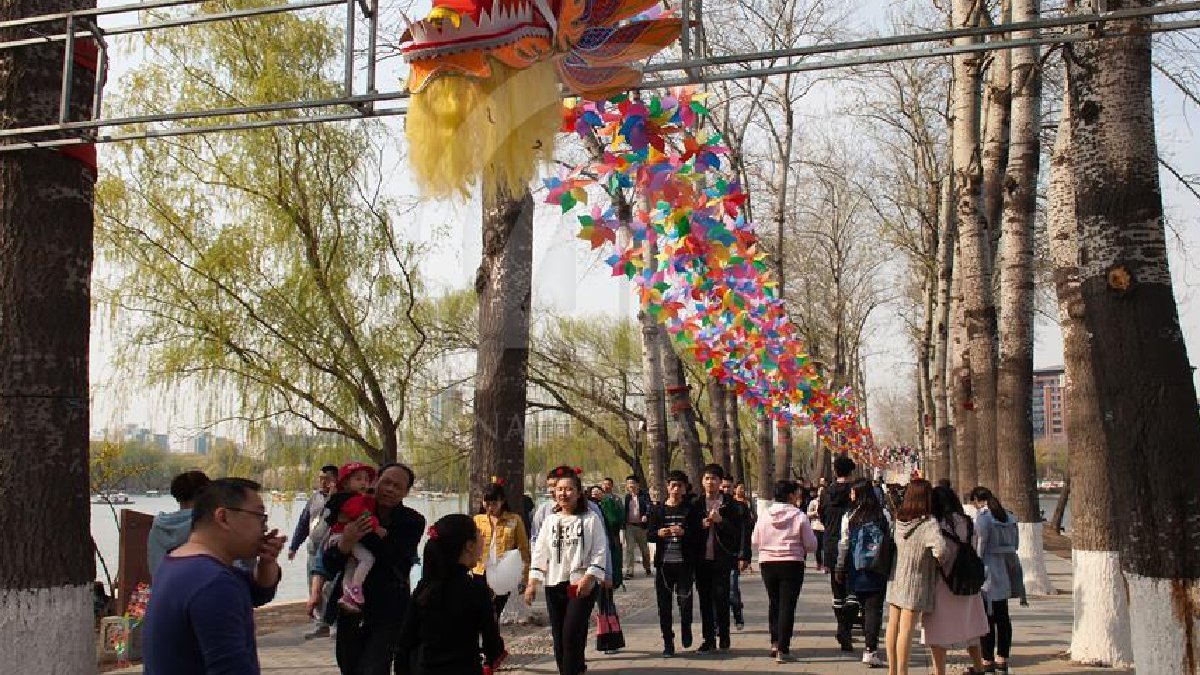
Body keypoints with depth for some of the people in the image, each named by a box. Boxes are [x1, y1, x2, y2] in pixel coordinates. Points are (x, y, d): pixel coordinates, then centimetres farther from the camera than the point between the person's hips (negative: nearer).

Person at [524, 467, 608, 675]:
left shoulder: (591, 519, -1)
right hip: (554, 585, 5)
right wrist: (533, 581, 0)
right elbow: (540, 552, 9)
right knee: (558, 636, 7)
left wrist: (589, 577, -16)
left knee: (572, 635, -12)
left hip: (581, 585, -5)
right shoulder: (550, 521, 11)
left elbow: (600, 551, -6)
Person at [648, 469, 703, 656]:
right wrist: (659, 533, -12)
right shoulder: (657, 510, 10)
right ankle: (668, 643, 13)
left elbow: (699, 536, -1)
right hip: (663, 563, 2)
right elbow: (649, 534, 9)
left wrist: (683, 533, -18)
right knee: (664, 603, 3)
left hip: (684, 563, -2)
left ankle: (686, 627, 19)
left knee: (685, 598, -12)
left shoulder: (691, 510, 4)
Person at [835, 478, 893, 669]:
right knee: (874, 609, 0)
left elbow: (844, 544, -2)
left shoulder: (849, 516, -4)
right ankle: (870, 650, -6)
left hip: (856, 571, 1)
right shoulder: (883, 515, -2)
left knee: (865, 607, 14)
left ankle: (870, 645, 22)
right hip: (879, 571, 0)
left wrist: (840, 568, 6)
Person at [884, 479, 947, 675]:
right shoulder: (929, 524, -17)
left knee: (893, 625, 13)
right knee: (906, 629, -4)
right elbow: (940, 548, -32)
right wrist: (938, 560, -10)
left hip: (895, 579, 6)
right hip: (915, 582, -6)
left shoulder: (899, 519, 1)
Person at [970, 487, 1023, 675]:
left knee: (987, 617, -2)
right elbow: (1015, 543, 13)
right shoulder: (1008, 515, 9)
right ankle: (1002, 660, 18)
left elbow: (980, 546, -15)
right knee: (1003, 617, 13)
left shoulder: (983, 517, -13)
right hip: (1007, 568, 8)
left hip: (990, 568, -8)